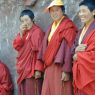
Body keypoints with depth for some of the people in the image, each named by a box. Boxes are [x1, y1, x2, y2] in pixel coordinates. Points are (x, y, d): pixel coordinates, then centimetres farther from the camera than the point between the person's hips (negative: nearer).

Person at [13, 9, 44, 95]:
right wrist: (21, 34, -6)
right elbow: (16, 46, 5)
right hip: (23, 68, 8)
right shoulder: (22, 32, 14)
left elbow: (38, 48, -16)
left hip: (32, 68, -8)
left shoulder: (38, 31, -11)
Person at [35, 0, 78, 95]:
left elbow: (69, 49, -15)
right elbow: (44, 48, 14)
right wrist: (39, 68, 9)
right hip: (49, 68, 7)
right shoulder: (51, 27, 16)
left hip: (60, 67, -7)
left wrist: (66, 70, -20)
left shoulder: (68, 26, -7)